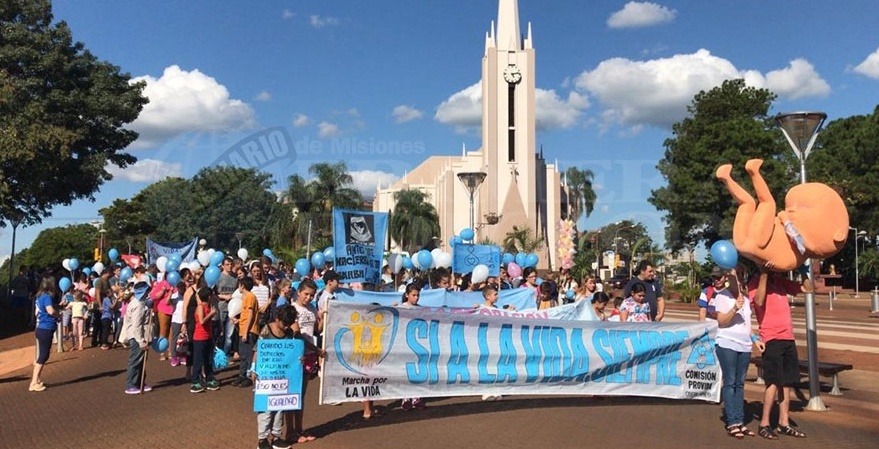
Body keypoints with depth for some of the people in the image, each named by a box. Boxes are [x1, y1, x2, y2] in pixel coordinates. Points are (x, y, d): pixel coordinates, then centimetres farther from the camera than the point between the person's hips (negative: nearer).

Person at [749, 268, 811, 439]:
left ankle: (784, 423, 18)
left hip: (788, 338, 7)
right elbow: (758, 301, -25)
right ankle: (764, 424, -1)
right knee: (774, 382, -8)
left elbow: (807, 288, 19)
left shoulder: (779, 280, 14)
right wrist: (764, 274, -25)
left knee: (787, 382, 10)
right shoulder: (755, 282, -6)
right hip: (771, 339, -7)